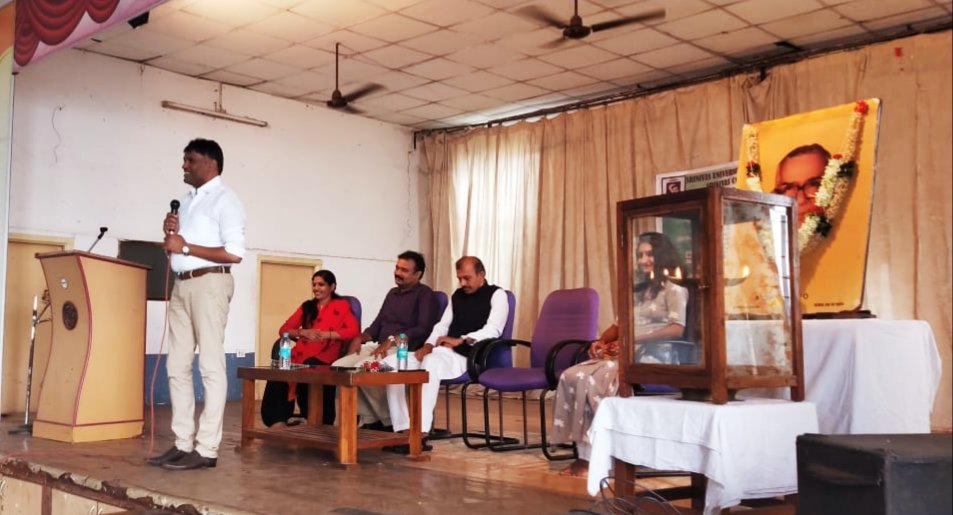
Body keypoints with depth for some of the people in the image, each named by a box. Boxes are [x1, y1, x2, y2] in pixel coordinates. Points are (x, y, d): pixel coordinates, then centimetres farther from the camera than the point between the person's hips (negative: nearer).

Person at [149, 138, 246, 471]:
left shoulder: (224, 199, -4)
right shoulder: (187, 201, 19)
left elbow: (235, 252, -15)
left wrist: (185, 247, -13)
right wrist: (169, 234, 4)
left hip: (209, 283, -9)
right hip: (182, 285, 9)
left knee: (210, 366, -7)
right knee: (177, 366, 7)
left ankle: (206, 449, -6)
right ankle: (183, 443, 12)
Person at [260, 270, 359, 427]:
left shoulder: (341, 305, 11)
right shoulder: (307, 306, 26)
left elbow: (353, 330, -5)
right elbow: (284, 329, 18)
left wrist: (325, 334, -12)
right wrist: (303, 332, -2)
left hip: (324, 356, -4)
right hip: (301, 353, 4)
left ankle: (307, 418, -19)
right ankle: (278, 419, -23)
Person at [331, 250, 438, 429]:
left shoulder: (425, 294, -1)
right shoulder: (392, 293, 23)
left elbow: (423, 329, -13)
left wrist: (393, 340, -22)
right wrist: (360, 338, 1)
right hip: (379, 347, 8)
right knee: (339, 366, -13)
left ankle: (388, 421, -13)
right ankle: (370, 419, -10)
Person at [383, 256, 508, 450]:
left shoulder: (496, 295, 2)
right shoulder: (457, 295, 23)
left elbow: (493, 330, -13)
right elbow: (442, 325, 18)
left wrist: (461, 340, -23)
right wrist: (428, 344, -2)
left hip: (470, 356, -7)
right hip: (443, 352, 7)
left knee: (431, 362, -39)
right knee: (391, 362, -13)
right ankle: (403, 429, -21)